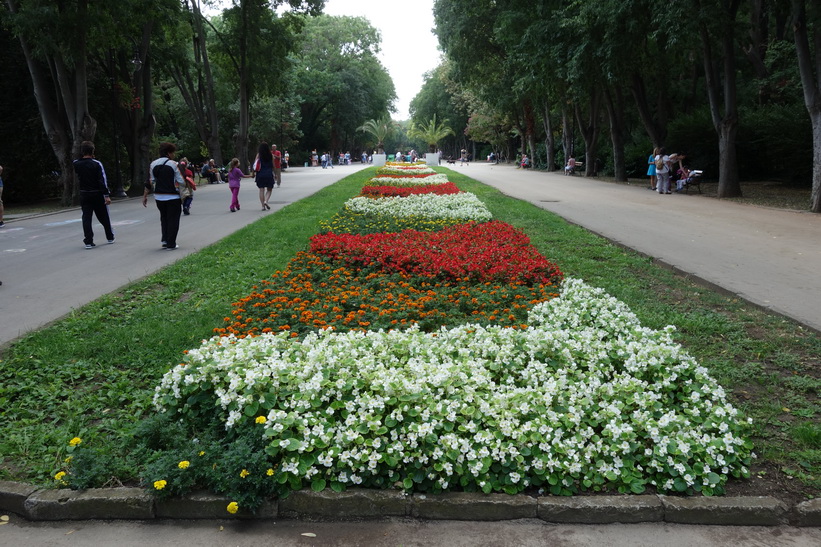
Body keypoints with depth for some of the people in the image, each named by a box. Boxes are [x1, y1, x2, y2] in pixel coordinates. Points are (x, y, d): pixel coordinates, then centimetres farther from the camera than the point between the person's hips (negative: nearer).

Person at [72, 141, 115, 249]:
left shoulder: (76, 164, -2)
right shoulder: (96, 164, -12)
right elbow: (103, 180, -16)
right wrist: (106, 195, -15)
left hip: (84, 195, 2)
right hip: (97, 194, -2)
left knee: (86, 217, 2)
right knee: (104, 217, 12)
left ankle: (88, 241, -4)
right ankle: (110, 237, 26)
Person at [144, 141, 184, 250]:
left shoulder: (153, 164, 4)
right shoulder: (173, 164, -11)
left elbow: (150, 182, 5)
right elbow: (181, 182, -12)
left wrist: (145, 196, 11)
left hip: (159, 196, 5)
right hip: (173, 197, -5)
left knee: (164, 218, 21)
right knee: (173, 219, 4)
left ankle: (165, 240, 17)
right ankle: (171, 244, 4)